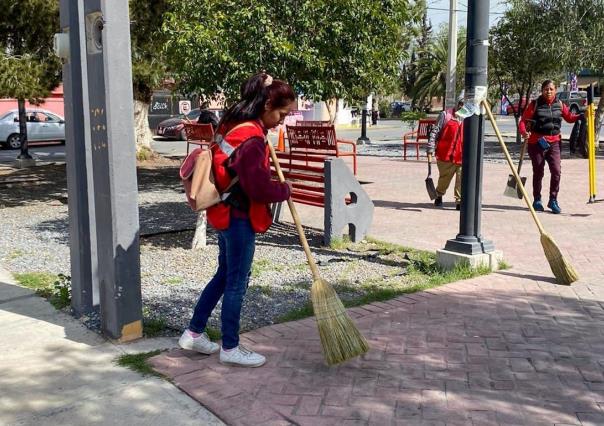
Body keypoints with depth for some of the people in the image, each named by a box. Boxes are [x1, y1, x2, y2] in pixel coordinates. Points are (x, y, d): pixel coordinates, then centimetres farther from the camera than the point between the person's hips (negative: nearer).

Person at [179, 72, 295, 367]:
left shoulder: (233, 124, 6)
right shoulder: (252, 139, -24)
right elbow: (260, 189, -25)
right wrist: (285, 189, -6)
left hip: (225, 213, 10)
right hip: (240, 218, -10)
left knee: (224, 274, 20)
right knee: (237, 282, 4)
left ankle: (194, 333, 30)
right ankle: (230, 348, 18)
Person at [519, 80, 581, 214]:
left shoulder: (559, 105, 6)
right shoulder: (535, 105, -5)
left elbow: (570, 117, 19)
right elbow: (523, 121, -7)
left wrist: (582, 116, 2)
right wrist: (524, 132, -26)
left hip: (554, 142, 2)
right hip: (536, 142, -2)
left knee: (556, 171, -7)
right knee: (538, 172, 6)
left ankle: (553, 200, 7)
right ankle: (537, 200, 21)